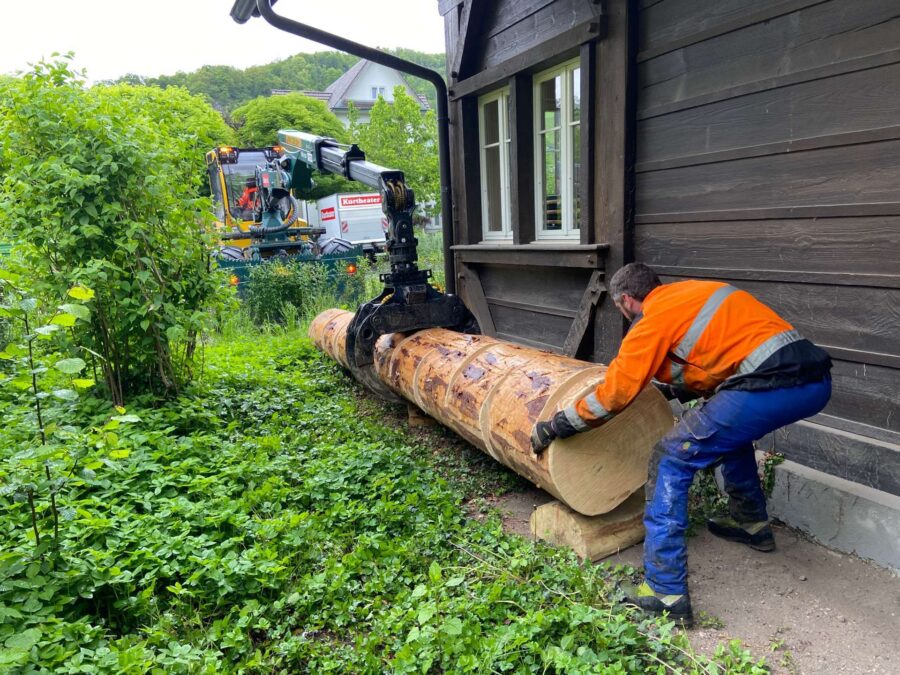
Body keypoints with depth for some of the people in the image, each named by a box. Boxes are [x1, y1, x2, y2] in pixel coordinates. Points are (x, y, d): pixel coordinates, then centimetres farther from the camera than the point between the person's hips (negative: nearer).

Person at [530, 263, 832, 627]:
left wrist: (553, 427, 9)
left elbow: (612, 396, -1)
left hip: (770, 385, -9)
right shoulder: (689, 292, 23)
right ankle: (751, 522, 45)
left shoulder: (653, 320, -1)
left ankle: (666, 592, -3)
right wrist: (671, 389, 48)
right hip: (816, 380, 10)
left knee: (671, 461, -2)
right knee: (730, 427, 35)